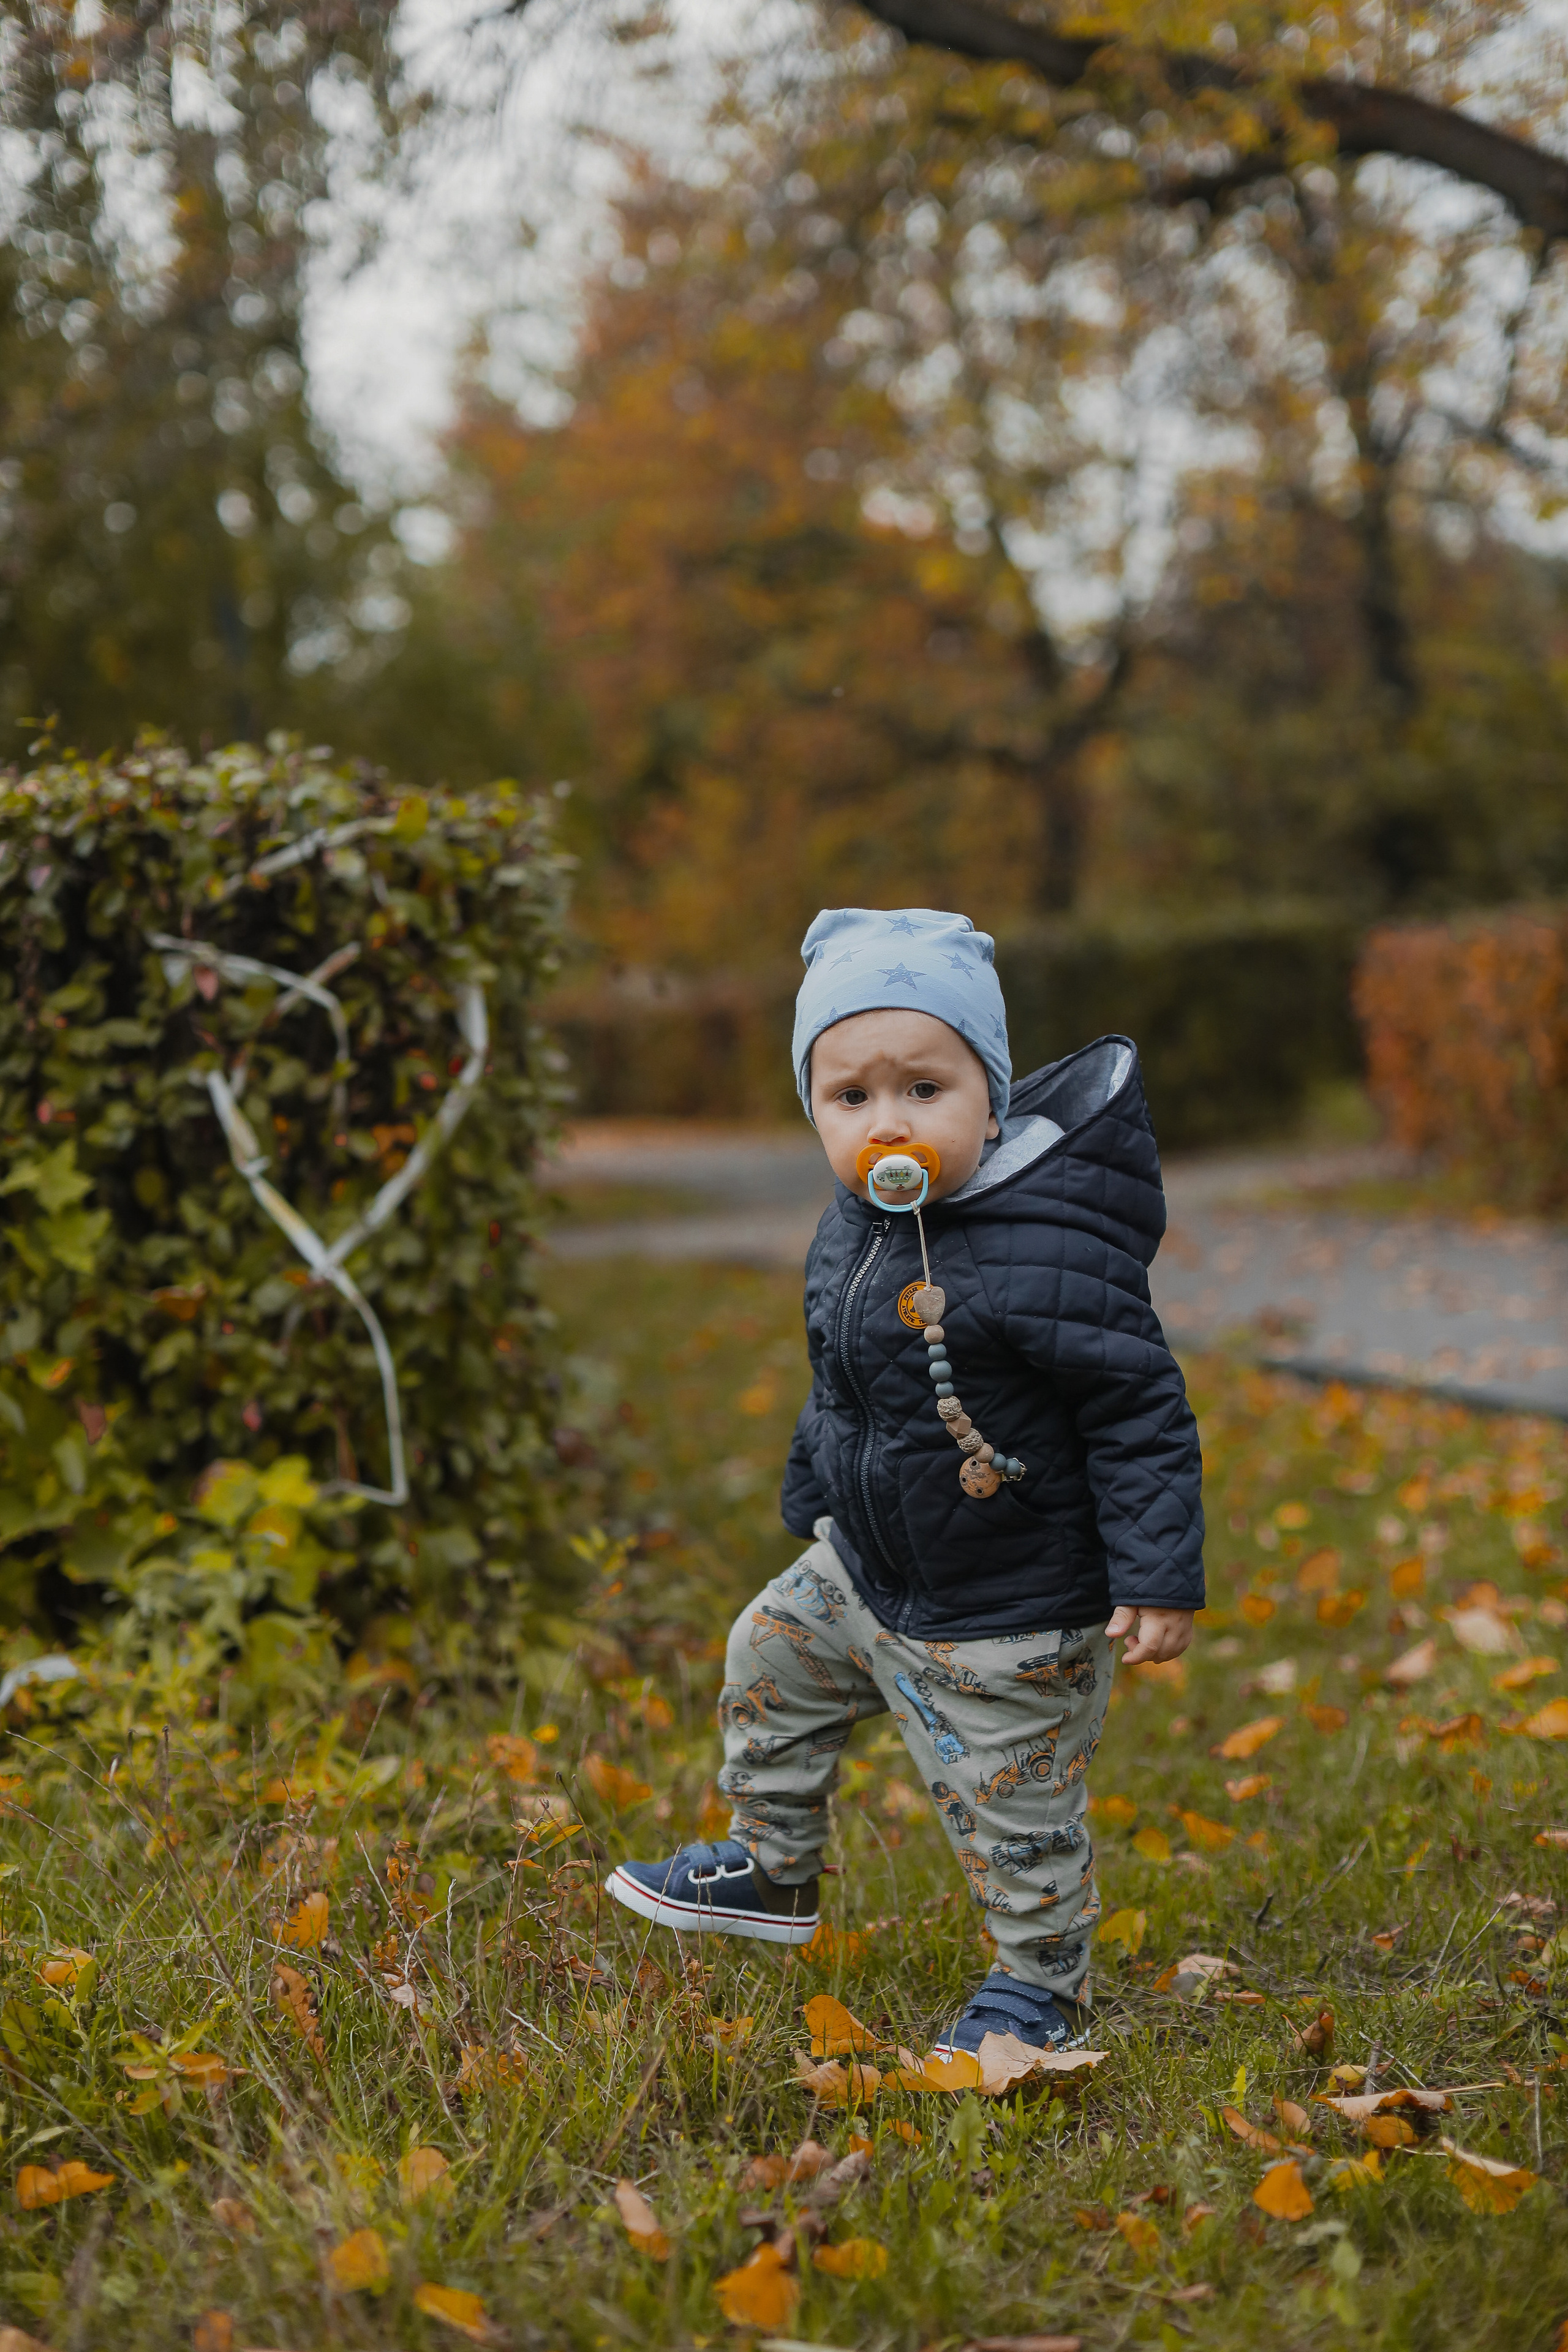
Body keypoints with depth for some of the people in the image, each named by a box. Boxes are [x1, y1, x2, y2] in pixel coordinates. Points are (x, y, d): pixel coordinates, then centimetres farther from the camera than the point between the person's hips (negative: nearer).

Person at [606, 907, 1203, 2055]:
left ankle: (1043, 1985, 34)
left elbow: (1141, 1410, -23)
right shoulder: (857, 1229, -2)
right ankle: (772, 1873, 47)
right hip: (864, 1566, 8)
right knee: (770, 1658, 24)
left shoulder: (1049, 1259, -30)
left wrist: (1158, 1576, -23)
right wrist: (815, 1498, 24)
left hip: (1006, 1615, -8)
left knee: (1011, 1810, 7)